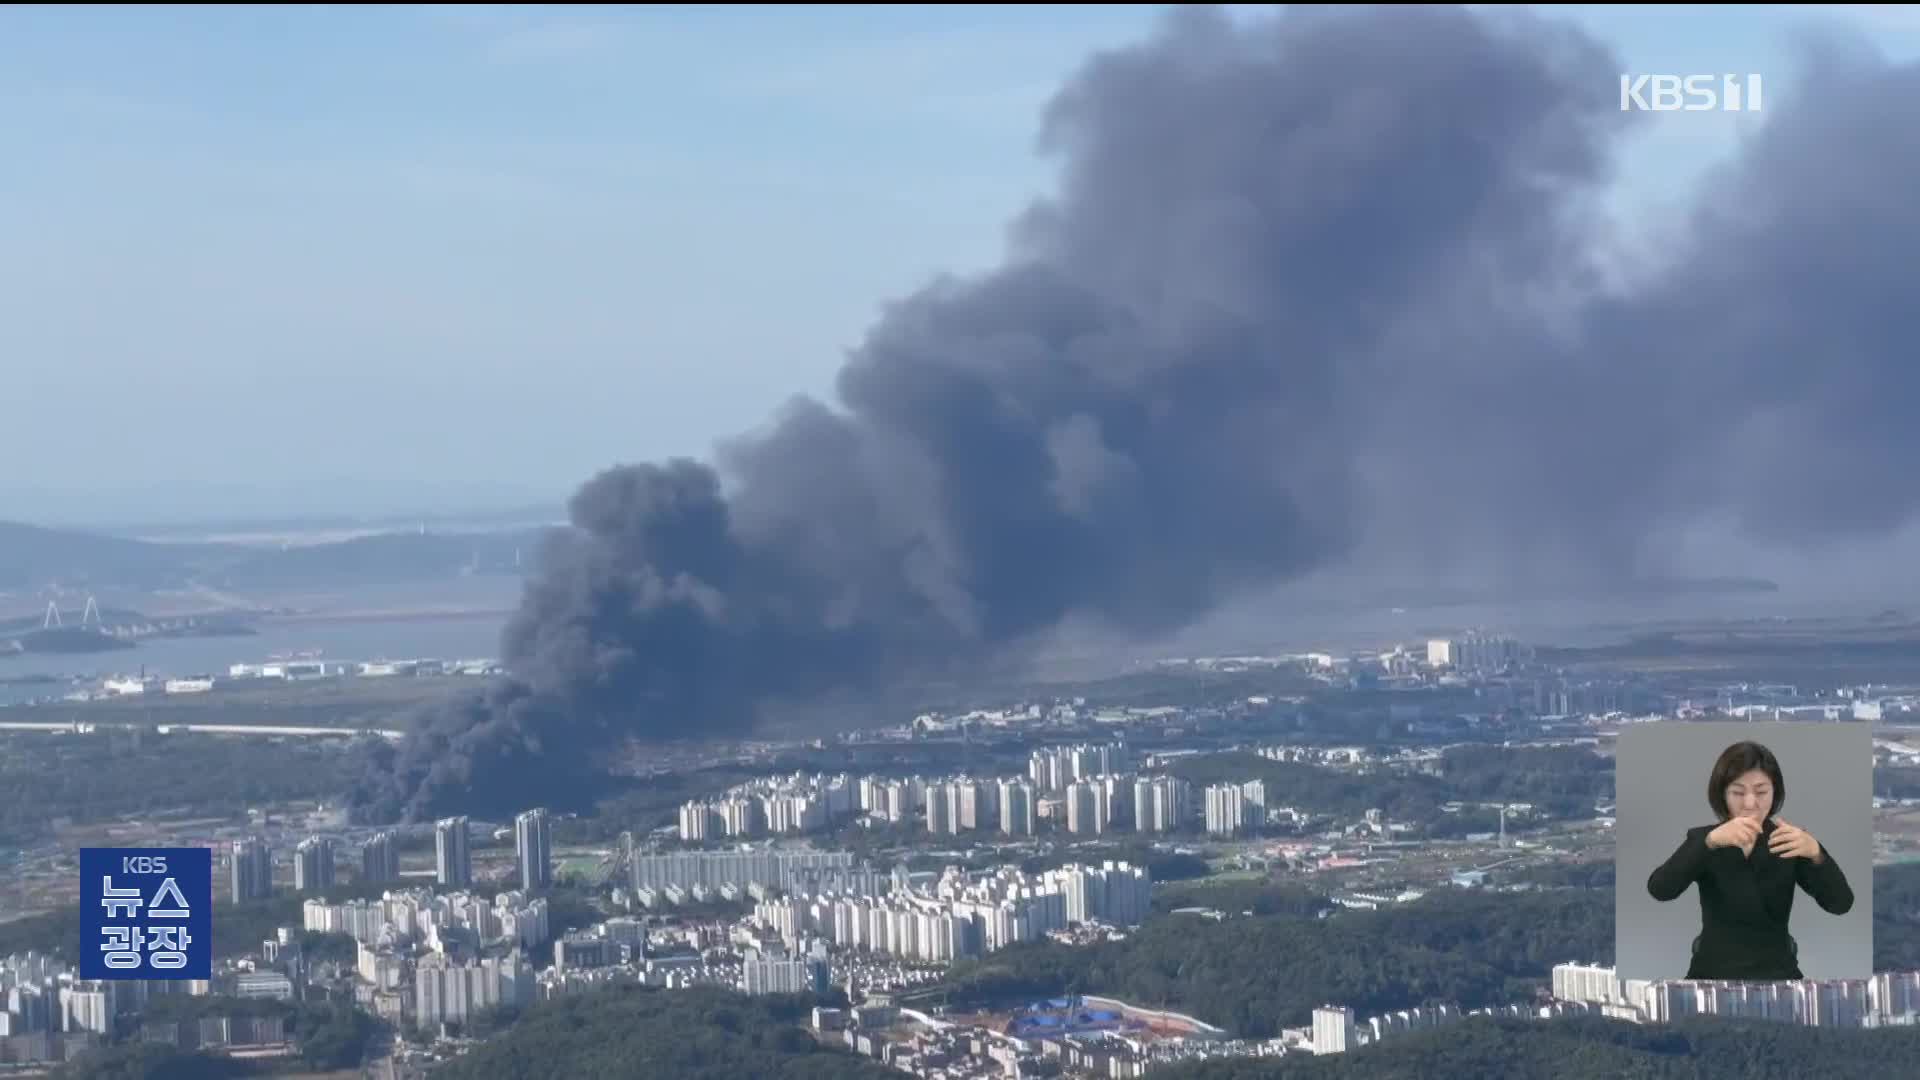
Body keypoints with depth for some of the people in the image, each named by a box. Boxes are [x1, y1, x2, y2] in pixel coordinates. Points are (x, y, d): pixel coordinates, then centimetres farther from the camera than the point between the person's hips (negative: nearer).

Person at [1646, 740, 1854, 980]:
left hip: (1777, 974, 0)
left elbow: (1841, 904, -10)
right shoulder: (1702, 838, 2)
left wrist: (1815, 852, -28)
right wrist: (1711, 841, -31)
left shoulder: (1789, 842, 2)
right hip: (1714, 973, 0)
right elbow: (1659, 889, -17)